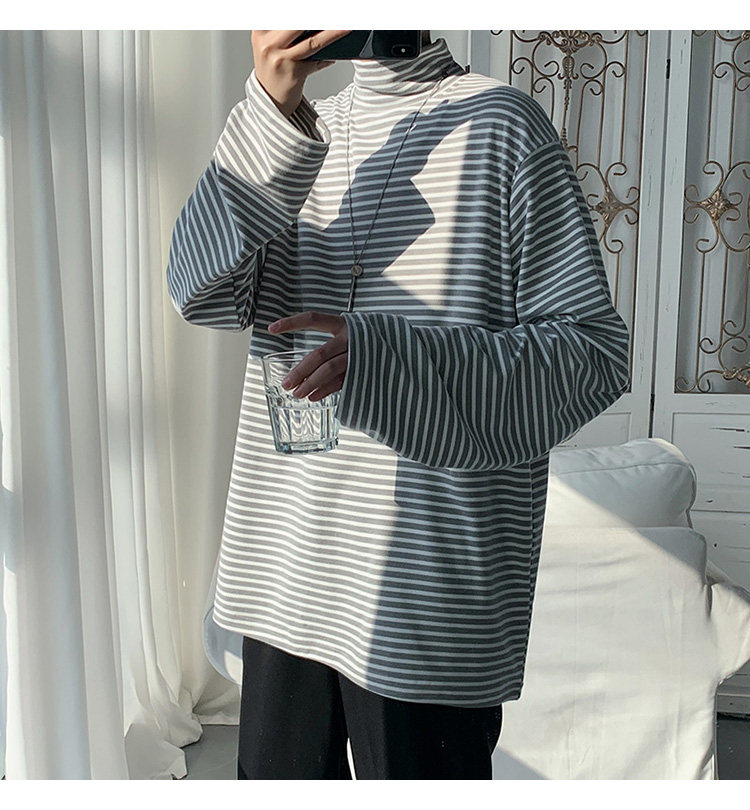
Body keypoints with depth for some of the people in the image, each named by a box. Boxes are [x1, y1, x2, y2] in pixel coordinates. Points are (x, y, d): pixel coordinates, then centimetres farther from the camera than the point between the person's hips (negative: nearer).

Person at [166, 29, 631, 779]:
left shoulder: (498, 123, -4)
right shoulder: (301, 137, 11)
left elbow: (593, 350, -10)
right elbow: (202, 290, -4)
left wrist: (381, 354, -23)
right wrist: (268, 113, -18)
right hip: (281, 569, 5)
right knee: (277, 774, 18)